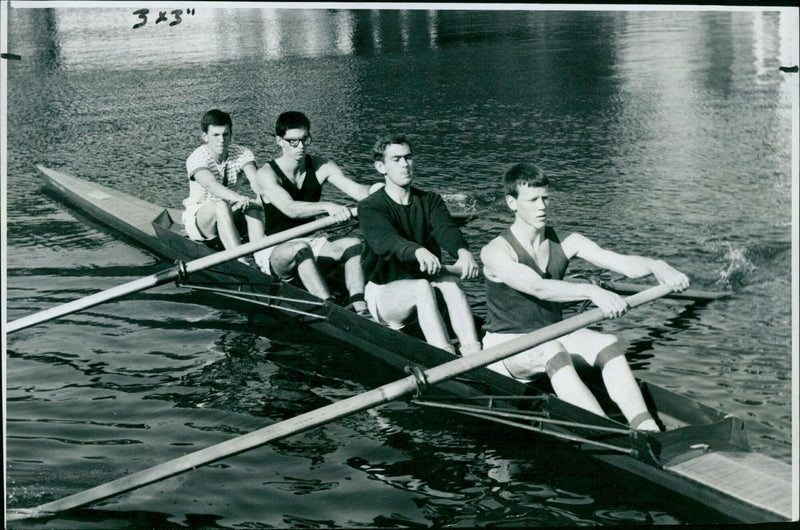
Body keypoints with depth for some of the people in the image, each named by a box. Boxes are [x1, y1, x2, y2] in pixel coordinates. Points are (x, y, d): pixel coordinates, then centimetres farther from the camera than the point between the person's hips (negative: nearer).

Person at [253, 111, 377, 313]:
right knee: (301, 249, -38)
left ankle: (358, 305, -37)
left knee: (354, 244, -20)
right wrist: (327, 206, -50)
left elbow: (354, 188, -16)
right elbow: (290, 208, -33)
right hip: (273, 251, -5)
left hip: (309, 242, 5)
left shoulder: (321, 167, 0)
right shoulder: (267, 174, -15)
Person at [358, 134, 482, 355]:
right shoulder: (370, 207, -7)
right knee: (422, 286, -35)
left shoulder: (430, 201, 7)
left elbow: (446, 229, -15)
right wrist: (418, 251, -53)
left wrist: (463, 251, -40)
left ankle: (473, 353, -46)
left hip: (425, 283, 4)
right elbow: (385, 240, -30)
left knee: (450, 282, -30)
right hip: (384, 293, -3)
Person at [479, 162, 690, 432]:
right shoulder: (496, 252, -15)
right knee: (552, 351, -37)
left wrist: (656, 266, -32)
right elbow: (537, 287, -34)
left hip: (552, 335, 6)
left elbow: (622, 262, -10)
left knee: (608, 345, -23)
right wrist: (591, 292, -48)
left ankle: (648, 430, -36)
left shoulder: (564, 243, 2)